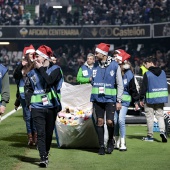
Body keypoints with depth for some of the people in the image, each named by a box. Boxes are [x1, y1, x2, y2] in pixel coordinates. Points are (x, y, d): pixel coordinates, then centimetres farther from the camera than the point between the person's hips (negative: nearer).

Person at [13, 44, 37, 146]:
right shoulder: (21, 65, 7)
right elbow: (16, 76, -5)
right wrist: (21, 65, -14)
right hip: (24, 95, 2)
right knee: (28, 116, 6)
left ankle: (36, 137, 5)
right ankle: (30, 137, 12)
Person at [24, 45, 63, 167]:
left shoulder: (55, 69, -1)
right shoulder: (33, 73, 8)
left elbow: (49, 80, -20)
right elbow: (28, 88, 13)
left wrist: (41, 68, -10)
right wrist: (29, 102, 2)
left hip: (52, 106, 0)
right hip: (37, 107, 0)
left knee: (49, 132, 10)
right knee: (41, 132, -10)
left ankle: (46, 153, 28)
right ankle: (43, 158, -12)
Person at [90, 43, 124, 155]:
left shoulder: (115, 66, -4)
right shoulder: (95, 66, 7)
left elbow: (120, 84, -1)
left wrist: (119, 101, -5)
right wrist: (92, 98, 11)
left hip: (110, 99, -3)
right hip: (97, 99, 3)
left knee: (110, 122, -10)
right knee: (100, 121, 3)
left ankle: (110, 141, 16)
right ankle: (101, 146, 12)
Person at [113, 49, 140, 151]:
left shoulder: (128, 73, -4)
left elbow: (133, 88, 1)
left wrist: (136, 102, 2)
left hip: (124, 100, -3)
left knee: (121, 120, -11)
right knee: (115, 121, 5)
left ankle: (123, 144, -3)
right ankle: (116, 142, 19)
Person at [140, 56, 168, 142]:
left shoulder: (147, 74, -10)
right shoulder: (162, 72, 8)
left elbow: (143, 87, -10)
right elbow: (165, 86, 14)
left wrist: (141, 99, -3)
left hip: (150, 99, -5)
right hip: (161, 98, 5)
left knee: (149, 117, 3)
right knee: (160, 115, 10)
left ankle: (150, 136, 7)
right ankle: (162, 131, -12)